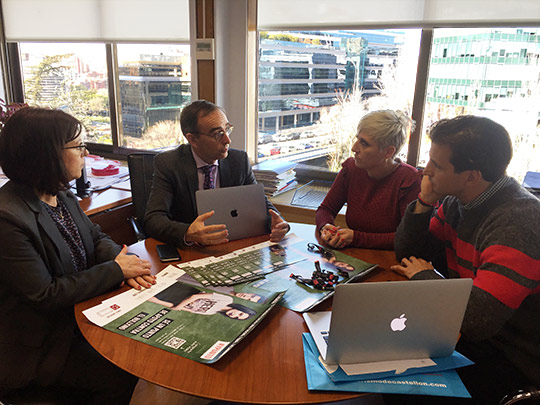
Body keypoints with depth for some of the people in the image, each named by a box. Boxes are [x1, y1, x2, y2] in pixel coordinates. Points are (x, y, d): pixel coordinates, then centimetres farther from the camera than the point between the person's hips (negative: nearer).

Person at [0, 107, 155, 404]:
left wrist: (124, 263, -13)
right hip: (35, 348, -8)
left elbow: (96, 238, 9)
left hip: (77, 313, 8)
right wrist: (115, 270, -20)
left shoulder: (62, 196, 0)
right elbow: (44, 294, -26)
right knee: (121, 376, -11)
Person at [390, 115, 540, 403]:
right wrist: (425, 201, -11)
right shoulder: (456, 201, -2)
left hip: (510, 360, -7)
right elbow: (406, 255, 4)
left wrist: (425, 276, -16)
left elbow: (476, 321, -35)